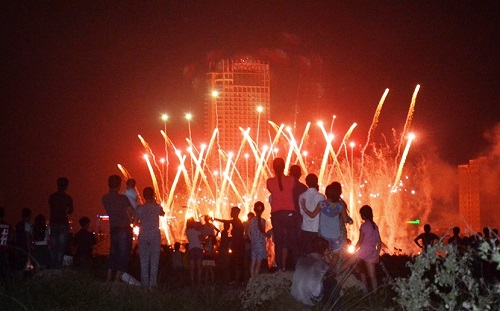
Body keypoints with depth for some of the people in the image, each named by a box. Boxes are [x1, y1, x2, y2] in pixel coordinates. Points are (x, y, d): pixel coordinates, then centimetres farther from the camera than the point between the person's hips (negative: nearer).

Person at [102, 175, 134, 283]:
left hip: (113, 229, 5)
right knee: (123, 254, 0)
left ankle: (109, 278, 12)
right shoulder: (122, 198, -13)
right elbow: (132, 212, -9)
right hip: (124, 229, -5)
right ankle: (117, 278, -4)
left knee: (113, 253, 16)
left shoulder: (105, 199, 4)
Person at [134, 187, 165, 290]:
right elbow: (162, 213, 20)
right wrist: (155, 203, 19)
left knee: (144, 261, 4)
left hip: (143, 237, 1)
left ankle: (145, 284, 2)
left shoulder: (140, 208, -2)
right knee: (154, 261, 2)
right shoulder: (157, 207, -2)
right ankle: (152, 284, -4)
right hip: (155, 237, -1)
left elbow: (135, 223, 2)